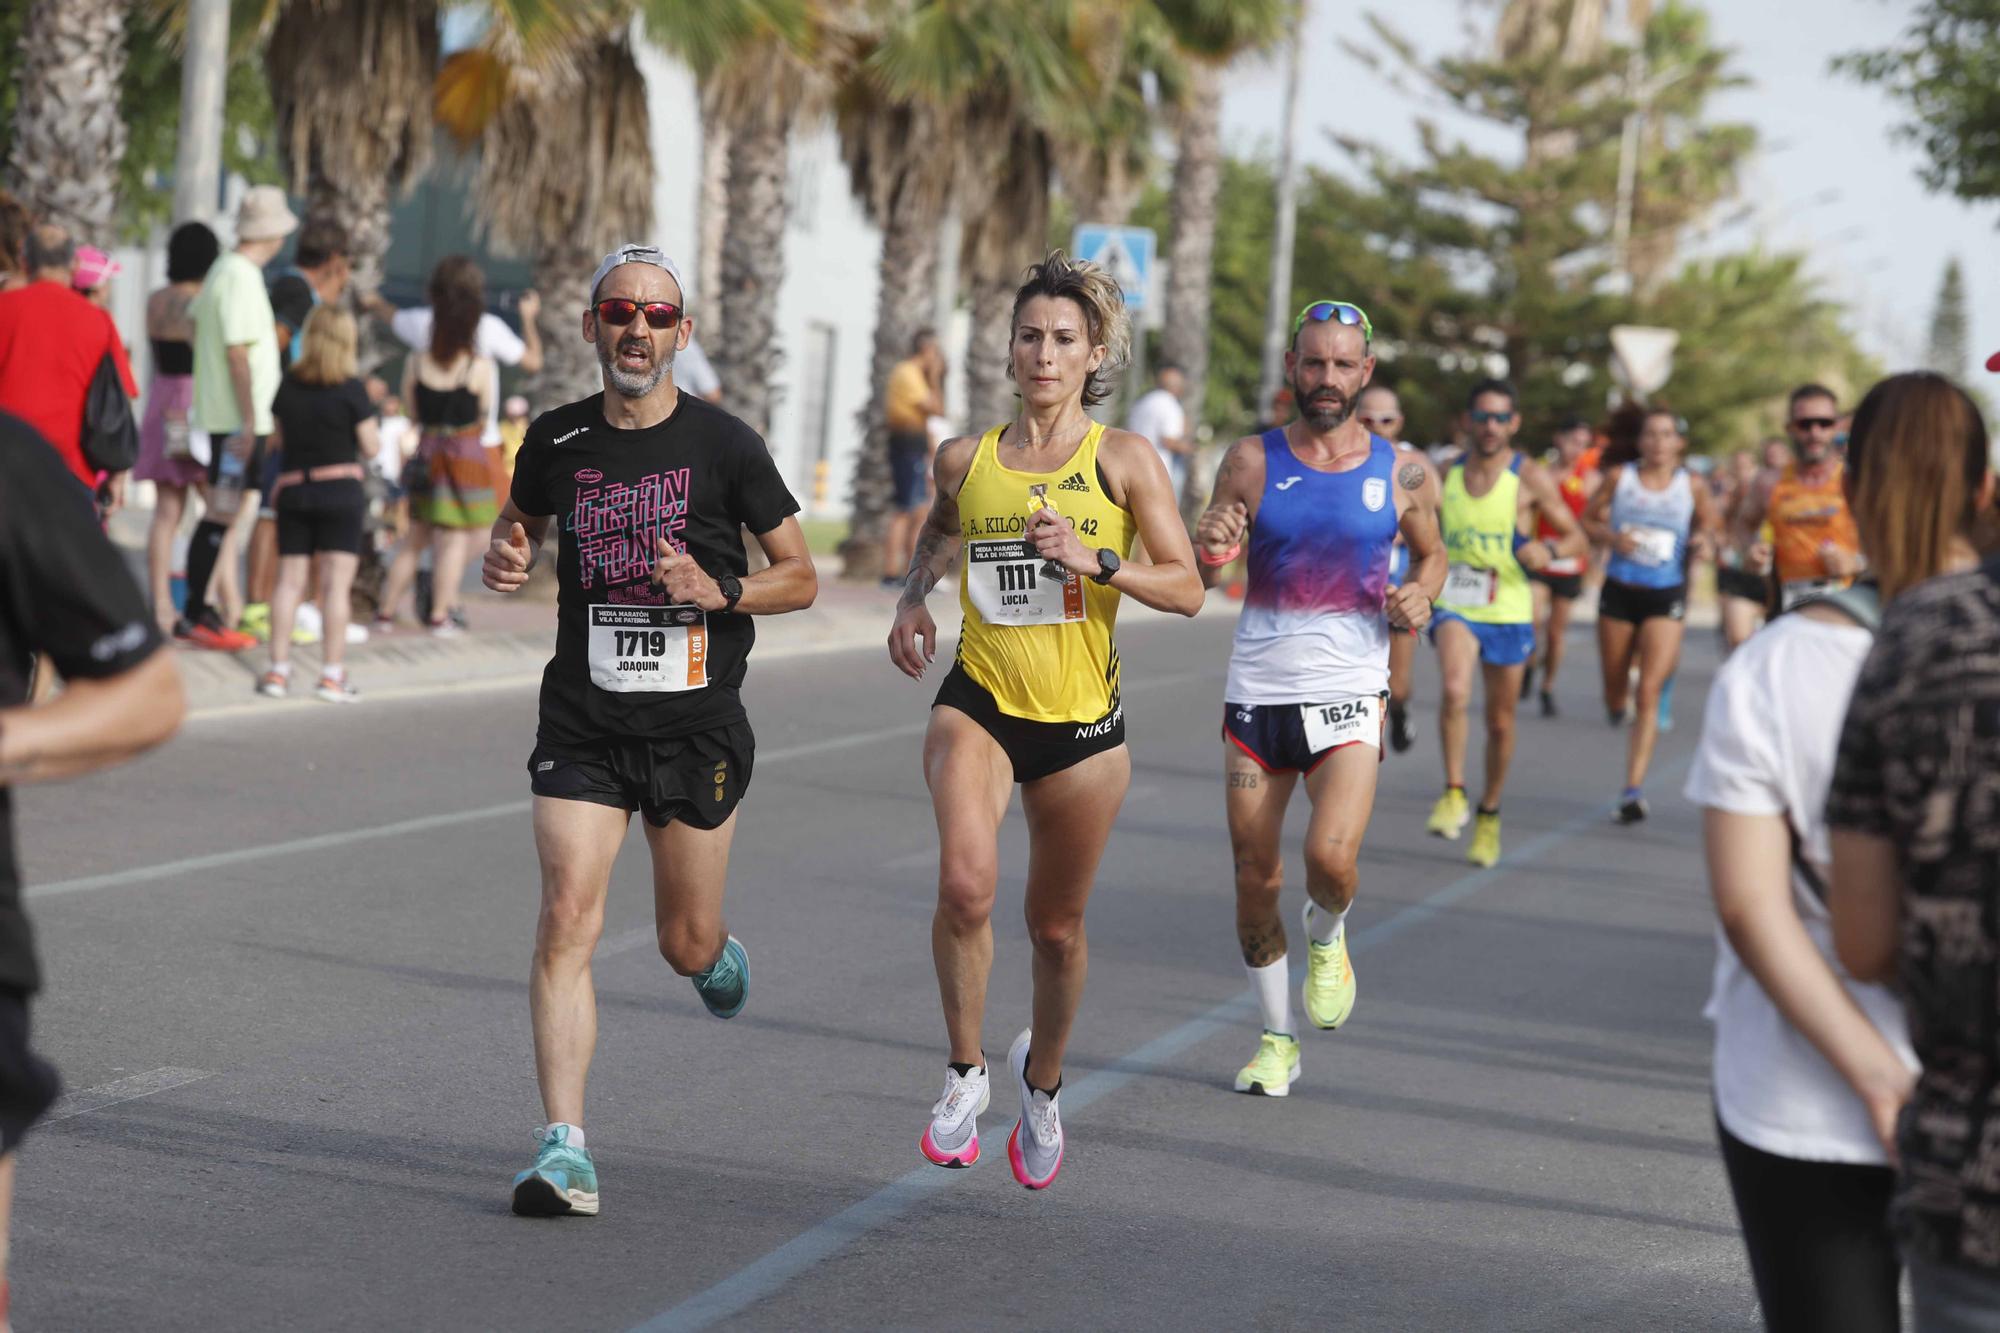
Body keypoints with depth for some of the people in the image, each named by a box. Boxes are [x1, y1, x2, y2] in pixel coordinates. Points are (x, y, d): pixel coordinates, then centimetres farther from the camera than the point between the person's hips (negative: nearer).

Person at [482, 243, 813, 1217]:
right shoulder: (556, 441, 1)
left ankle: (720, 954, 49)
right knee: (566, 924, -14)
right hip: (583, 726, 1)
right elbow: (517, 522, 22)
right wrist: (503, 559, -2)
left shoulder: (724, 445, -5)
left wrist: (719, 591, -16)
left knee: (686, 948, 10)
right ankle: (565, 1152, -14)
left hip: (697, 728, -1)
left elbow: (801, 577, 2)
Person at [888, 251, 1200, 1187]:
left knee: (1056, 926, 11)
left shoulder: (1123, 461, -5)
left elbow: (1187, 589, -8)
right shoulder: (965, 460, 2)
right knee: (965, 883, -26)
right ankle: (965, 1072, -5)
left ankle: (1043, 1077, 41)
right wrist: (911, 599, 8)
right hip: (978, 705, 0)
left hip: (1082, 724, 0)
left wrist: (1095, 561, -22)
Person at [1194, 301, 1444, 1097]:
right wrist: (1208, 551, -24)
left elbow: (1430, 553, 19)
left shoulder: (1401, 473, 1)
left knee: (1330, 857, -21)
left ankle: (1327, 938, 15)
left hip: (1348, 700, -1)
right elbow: (1193, 583, 0)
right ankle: (1276, 1039, 23)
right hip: (1256, 695, 1)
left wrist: (1418, 597, -3)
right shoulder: (1252, 462, -1)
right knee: (1255, 879, 5)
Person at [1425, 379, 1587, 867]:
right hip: (1455, 604, 0)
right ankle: (1453, 793, -13)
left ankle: (1489, 813, 31)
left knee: (1500, 722, 10)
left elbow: (1577, 539, -2)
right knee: (1455, 690, -27)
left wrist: (1549, 548, -21)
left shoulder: (1530, 479, -4)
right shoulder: (1445, 476, 4)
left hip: (1508, 611, 0)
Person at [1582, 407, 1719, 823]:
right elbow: (1587, 520, 8)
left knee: (1649, 694, -14)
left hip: (1666, 599, -2)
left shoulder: (1692, 485, 0)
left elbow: (1709, 524, 14)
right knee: (1615, 698, 11)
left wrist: (1704, 540, -9)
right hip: (1619, 590, 2)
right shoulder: (1619, 478, 1)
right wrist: (1611, 536, -12)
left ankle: (1634, 789, -15)